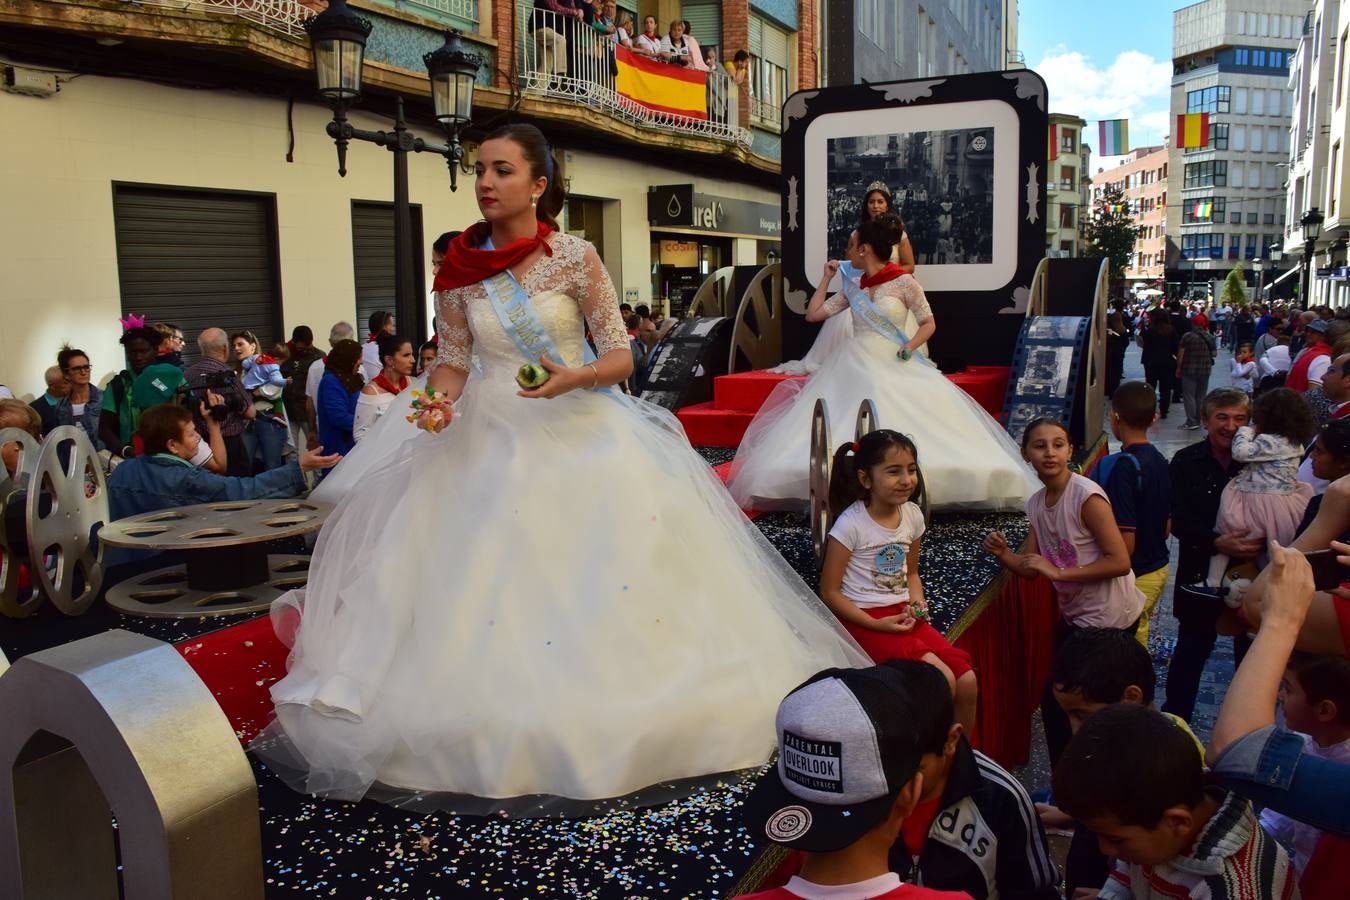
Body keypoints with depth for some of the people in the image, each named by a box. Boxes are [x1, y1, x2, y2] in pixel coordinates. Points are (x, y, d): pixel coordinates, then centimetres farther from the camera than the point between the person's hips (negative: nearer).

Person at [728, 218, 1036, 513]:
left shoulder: (904, 282, -4)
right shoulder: (852, 286, 10)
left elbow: (928, 323, 1)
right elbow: (813, 314, 14)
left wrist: (909, 346, -16)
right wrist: (826, 278, 13)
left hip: (895, 367, -4)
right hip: (855, 367, 4)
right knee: (844, 430, -12)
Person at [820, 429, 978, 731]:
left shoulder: (912, 514, 3)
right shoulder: (851, 524, -16)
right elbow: (829, 592, -12)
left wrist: (917, 603, -1)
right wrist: (875, 624, -18)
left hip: (903, 615, 6)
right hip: (866, 620, -6)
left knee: (967, 681, -8)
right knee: (942, 680, -21)